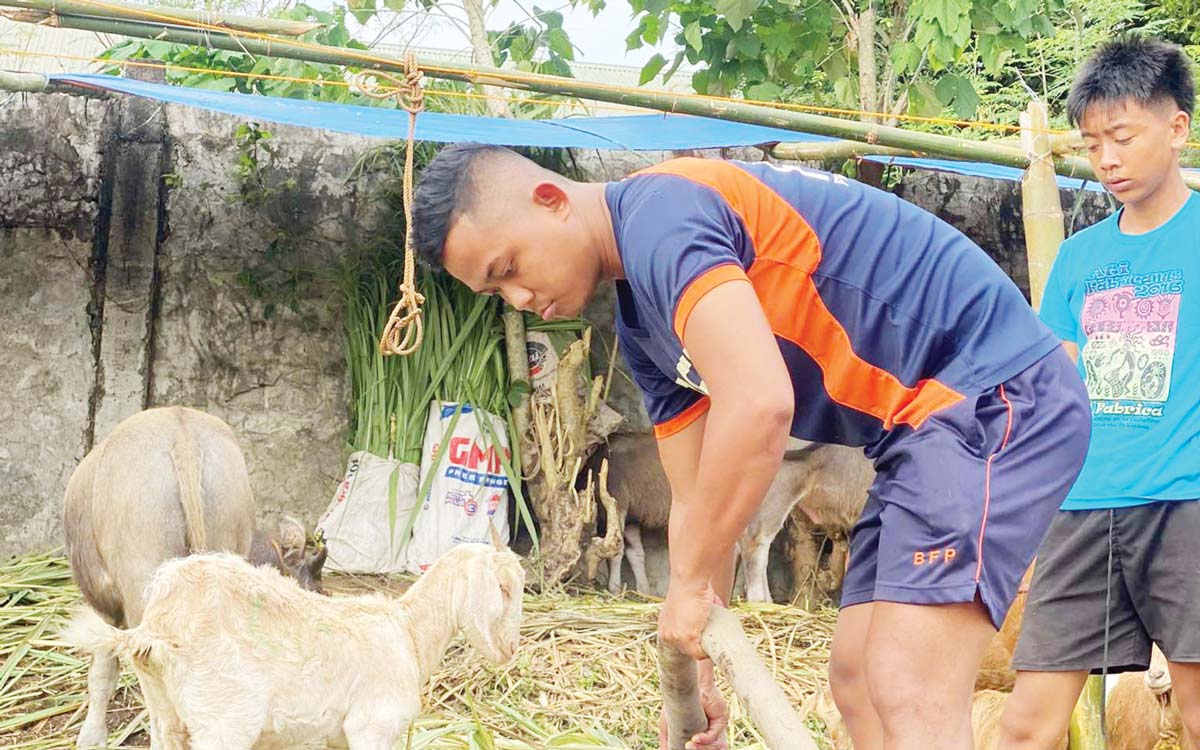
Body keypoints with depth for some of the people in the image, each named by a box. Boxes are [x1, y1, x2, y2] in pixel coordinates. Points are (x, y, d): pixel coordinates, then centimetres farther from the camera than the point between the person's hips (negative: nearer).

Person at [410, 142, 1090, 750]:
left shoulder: (657, 213, -18)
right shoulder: (642, 324, 14)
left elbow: (759, 406, -30)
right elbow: (698, 497, 18)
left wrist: (690, 583, -18)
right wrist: (696, 671, 15)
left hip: (995, 395, -11)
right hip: (925, 424, 11)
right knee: (858, 679, 12)